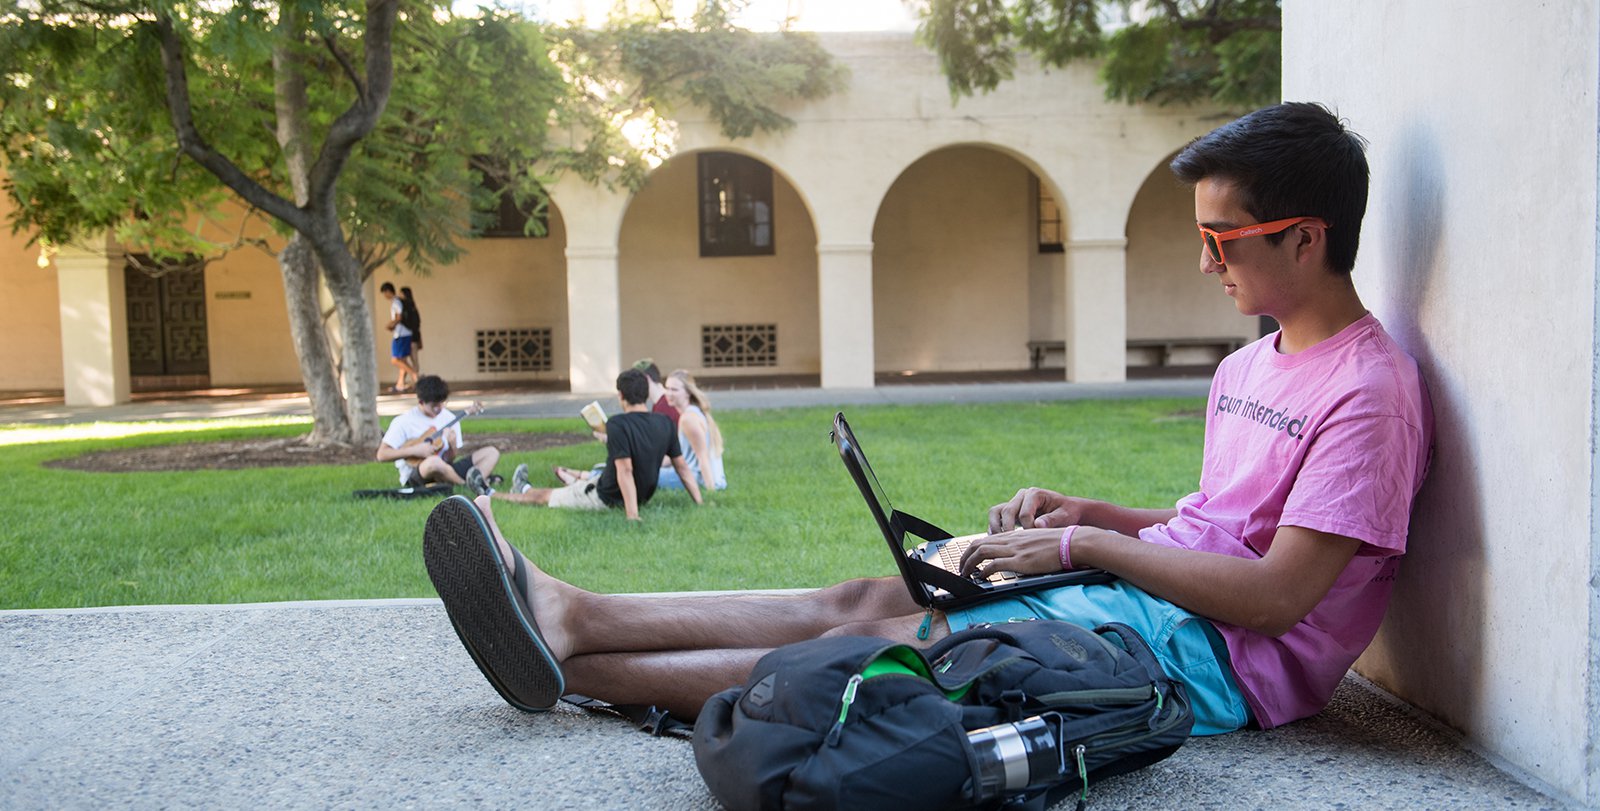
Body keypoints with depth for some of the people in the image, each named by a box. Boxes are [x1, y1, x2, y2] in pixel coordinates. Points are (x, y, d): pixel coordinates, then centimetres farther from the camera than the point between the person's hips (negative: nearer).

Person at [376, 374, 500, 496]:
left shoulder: (449, 418, 6)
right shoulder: (403, 422, -7)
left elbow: (450, 460, 7)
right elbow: (382, 455, -12)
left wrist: (452, 446, -15)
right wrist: (415, 450, -19)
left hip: (443, 473, 6)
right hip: (415, 478, -6)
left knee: (491, 452, -8)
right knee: (434, 462, -42)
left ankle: (476, 484, -37)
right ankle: (471, 485, -23)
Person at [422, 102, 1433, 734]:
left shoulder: (1370, 391, -14)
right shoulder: (1250, 366, 16)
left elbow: (1276, 596, -21)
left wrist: (1086, 545, -16)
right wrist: (1081, 511, 6)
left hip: (1216, 654, -8)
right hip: (1158, 591, 8)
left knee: (881, 642, -20)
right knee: (866, 599, -8)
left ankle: (572, 664, -16)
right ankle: (572, 617, -10)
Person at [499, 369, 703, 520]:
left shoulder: (617, 424, -25)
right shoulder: (665, 423, -6)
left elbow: (625, 470, -31)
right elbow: (682, 465, -3)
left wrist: (632, 514, -33)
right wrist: (699, 503, 2)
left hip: (607, 498, -7)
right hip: (644, 496, 7)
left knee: (542, 496, 18)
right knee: (584, 480, 34)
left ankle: (493, 496, 44)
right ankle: (525, 489, 58)